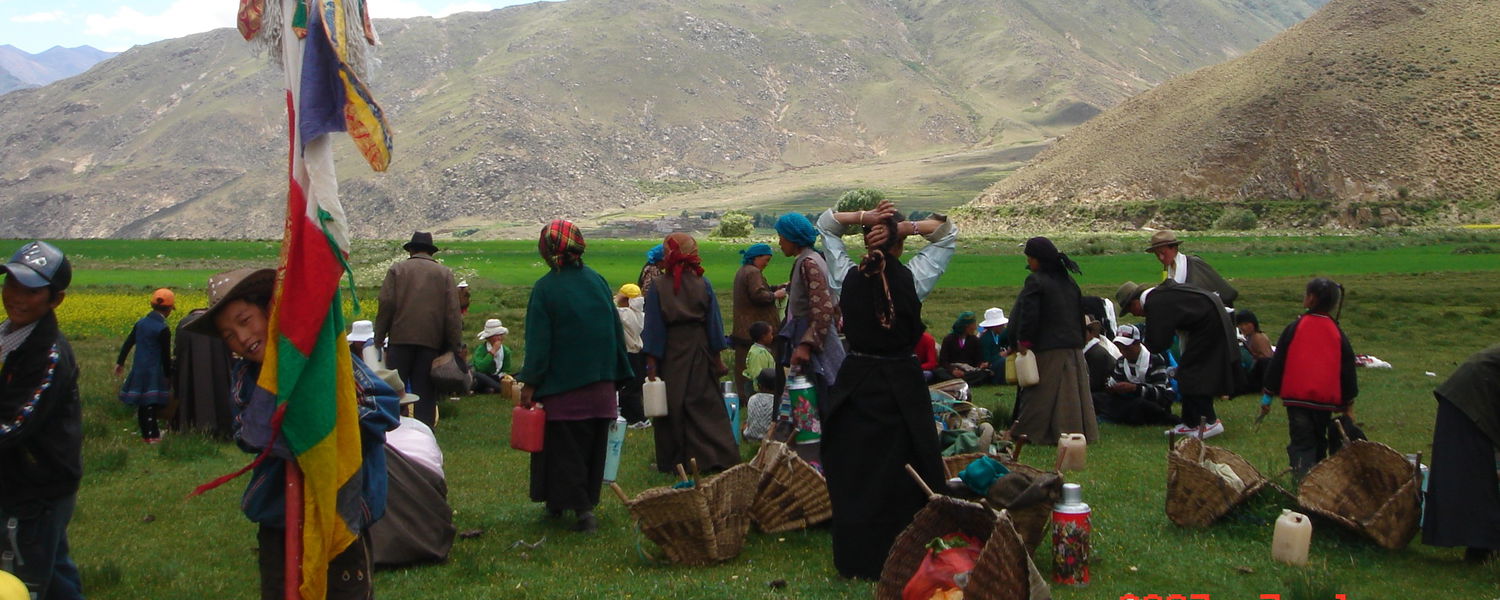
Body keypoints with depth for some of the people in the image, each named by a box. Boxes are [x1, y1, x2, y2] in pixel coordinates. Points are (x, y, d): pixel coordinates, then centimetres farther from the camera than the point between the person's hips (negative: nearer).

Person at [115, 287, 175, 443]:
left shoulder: (141, 323, 6)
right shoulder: (163, 329, -14)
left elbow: (128, 343, 12)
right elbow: (166, 355, -12)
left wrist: (120, 362, 21)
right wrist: (168, 375, -3)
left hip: (138, 369, 7)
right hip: (154, 372, -7)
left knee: (142, 403, 13)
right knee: (151, 404, -3)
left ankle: (146, 433, 22)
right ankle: (151, 435, -1)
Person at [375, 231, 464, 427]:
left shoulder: (396, 269, 6)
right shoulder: (445, 273, 7)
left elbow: (386, 304, -2)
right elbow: (453, 312, 1)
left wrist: (378, 338, 4)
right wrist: (454, 347, 2)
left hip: (400, 339, 0)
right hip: (432, 341, 1)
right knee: (425, 394, 4)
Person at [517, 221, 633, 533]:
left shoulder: (545, 288, -12)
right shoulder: (597, 281, 4)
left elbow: (538, 340, -14)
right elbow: (616, 329, 9)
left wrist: (530, 384, -10)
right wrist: (615, 375, 16)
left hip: (563, 383, -5)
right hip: (600, 384, 5)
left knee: (564, 448, 4)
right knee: (593, 446, 14)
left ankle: (581, 508, -2)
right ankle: (586, 503, 22)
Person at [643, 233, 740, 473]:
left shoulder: (657, 287, -7)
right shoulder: (702, 284, -1)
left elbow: (653, 327, -7)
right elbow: (714, 324, 2)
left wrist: (651, 362, -4)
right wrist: (717, 358, 9)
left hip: (669, 355, -2)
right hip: (698, 353, 2)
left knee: (672, 408, 6)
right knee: (705, 404, 6)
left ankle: (673, 460, 10)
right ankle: (717, 456, 4)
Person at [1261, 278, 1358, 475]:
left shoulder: (1295, 328, -4)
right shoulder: (1337, 333, 4)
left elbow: (1277, 362, -2)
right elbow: (1348, 369, 8)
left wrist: (1268, 394, 5)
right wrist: (1348, 404, 16)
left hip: (1296, 397, -3)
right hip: (1326, 399, 3)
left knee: (1301, 444, -4)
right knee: (1319, 442, 20)